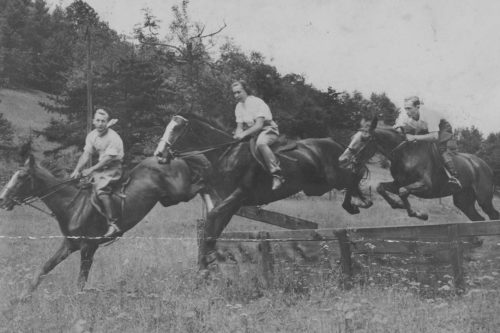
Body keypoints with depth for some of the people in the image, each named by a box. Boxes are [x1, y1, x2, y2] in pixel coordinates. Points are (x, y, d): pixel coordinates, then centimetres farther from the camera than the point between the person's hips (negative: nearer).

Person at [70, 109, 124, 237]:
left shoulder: (113, 137, -19)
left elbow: (108, 158, -21)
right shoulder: (92, 135, 3)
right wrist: (77, 170, -9)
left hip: (114, 167, -9)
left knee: (101, 188, -30)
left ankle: (113, 224, -35)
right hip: (100, 166, 9)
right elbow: (86, 154, 3)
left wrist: (91, 170, -20)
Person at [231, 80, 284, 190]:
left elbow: (259, 125, -22)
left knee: (260, 143, -40)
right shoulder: (239, 106, 9)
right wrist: (238, 134, -14)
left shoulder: (256, 102, -15)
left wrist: (244, 134, -31)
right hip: (252, 132, 9)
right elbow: (239, 126, 9)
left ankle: (277, 175, -46)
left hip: (268, 130, -9)